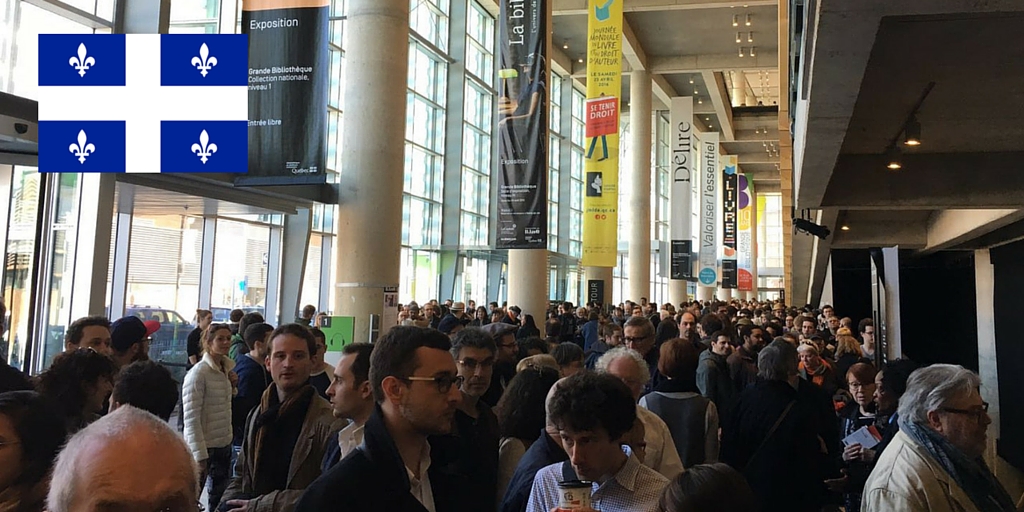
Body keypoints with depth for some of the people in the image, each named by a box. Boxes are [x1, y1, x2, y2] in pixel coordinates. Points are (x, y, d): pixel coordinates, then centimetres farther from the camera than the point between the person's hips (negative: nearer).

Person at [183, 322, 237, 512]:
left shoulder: (227, 368, 6)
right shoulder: (198, 373, -16)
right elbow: (191, 417, -19)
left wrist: (233, 386, 1)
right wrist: (199, 454, -21)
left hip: (224, 444, 7)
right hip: (203, 446, -7)